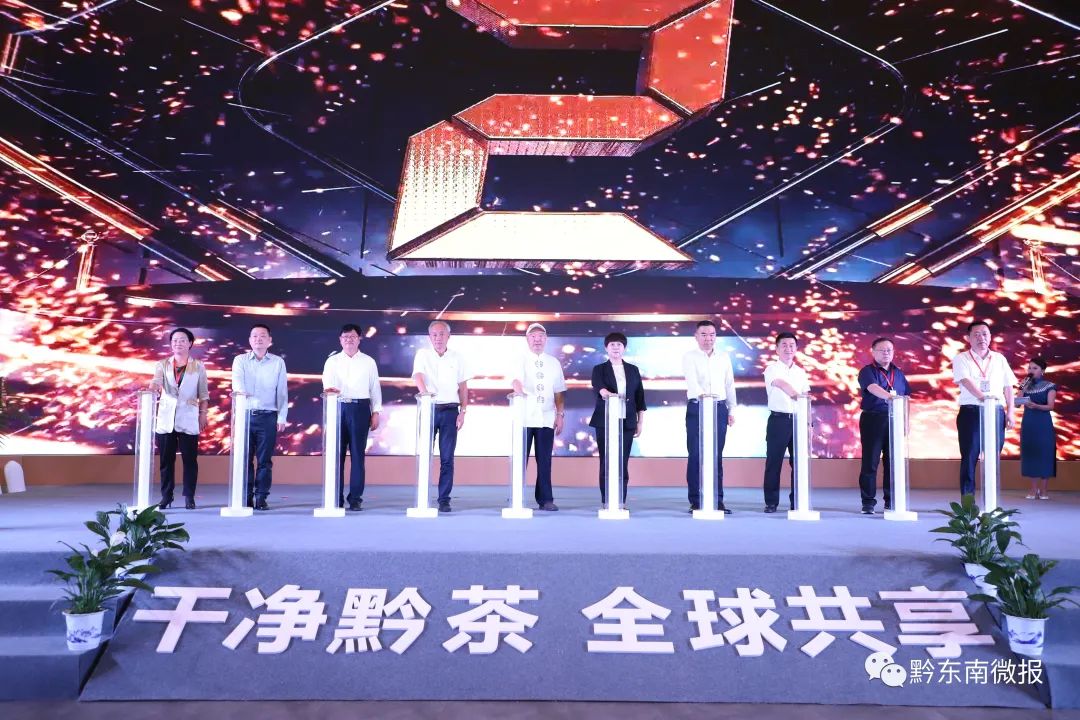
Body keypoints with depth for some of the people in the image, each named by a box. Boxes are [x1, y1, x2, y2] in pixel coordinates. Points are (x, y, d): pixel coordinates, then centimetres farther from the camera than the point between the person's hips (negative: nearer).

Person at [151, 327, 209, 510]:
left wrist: (203, 414, 0)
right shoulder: (162, 365, 9)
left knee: (190, 459, -1)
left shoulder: (198, 367, 7)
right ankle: (166, 496, 12)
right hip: (166, 418, 1)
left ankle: (189, 497, 5)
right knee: (166, 459, 4)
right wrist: (153, 388, -32)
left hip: (189, 419, -1)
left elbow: (203, 394, 7)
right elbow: (156, 381, -10)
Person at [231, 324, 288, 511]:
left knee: (265, 459, 1)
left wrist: (282, 417, 0)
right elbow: (237, 383, -9)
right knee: (245, 458, 2)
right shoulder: (240, 360, 8)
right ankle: (245, 498, 9)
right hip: (245, 415, 0)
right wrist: (242, 392, -31)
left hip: (268, 417, 0)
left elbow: (282, 392, 6)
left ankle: (261, 498, 6)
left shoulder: (278, 362, 8)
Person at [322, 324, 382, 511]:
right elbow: (327, 382, -4)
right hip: (338, 407, 1)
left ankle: (355, 498, 4)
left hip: (360, 408, 0)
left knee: (358, 454, -1)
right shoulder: (332, 361, 11)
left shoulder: (368, 361, 11)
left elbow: (375, 388, 10)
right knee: (337, 453, 0)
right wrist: (329, 389, -27)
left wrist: (376, 412, 3)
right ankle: (336, 498, 7)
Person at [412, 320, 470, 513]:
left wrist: (463, 412, 3)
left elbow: (463, 388, 12)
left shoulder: (457, 358, 9)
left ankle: (444, 499, 6)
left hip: (450, 411, 1)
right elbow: (418, 376, -14)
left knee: (447, 458, 1)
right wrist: (424, 392, -34)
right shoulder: (422, 354, 4)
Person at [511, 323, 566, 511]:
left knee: (544, 460, 3)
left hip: (547, 419, 2)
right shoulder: (521, 360, 1)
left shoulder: (554, 363, 11)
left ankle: (545, 499, 11)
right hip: (524, 418, -2)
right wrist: (520, 392, -39)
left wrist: (560, 414, 4)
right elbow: (516, 381, -18)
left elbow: (558, 392, 12)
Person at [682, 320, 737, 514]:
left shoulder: (724, 357, 11)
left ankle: (718, 500, 8)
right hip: (696, 408, -3)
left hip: (720, 408, 3)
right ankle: (695, 501, 2)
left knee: (717, 456, 4)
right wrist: (702, 394, -37)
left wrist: (731, 410, 11)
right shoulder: (689, 357, -1)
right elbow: (691, 380, -18)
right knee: (695, 455, -3)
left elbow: (730, 385, 15)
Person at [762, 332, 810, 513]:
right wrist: (798, 396, -39)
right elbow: (782, 384, -22)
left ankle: (797, 502, 13)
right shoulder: (772, 369, -1)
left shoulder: (801, 372, 15)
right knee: (774, 461, -2)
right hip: (779, 420, -5)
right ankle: (771, 502, 4)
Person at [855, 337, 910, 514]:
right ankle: (868, 502, 2)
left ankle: (891, 500, 16)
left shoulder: (898, 373, 16)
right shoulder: (867, 371, -2)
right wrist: (888, 396, -40)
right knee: (870, 462, -3)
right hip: (873, 419, -5)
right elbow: (873, 388, -22)